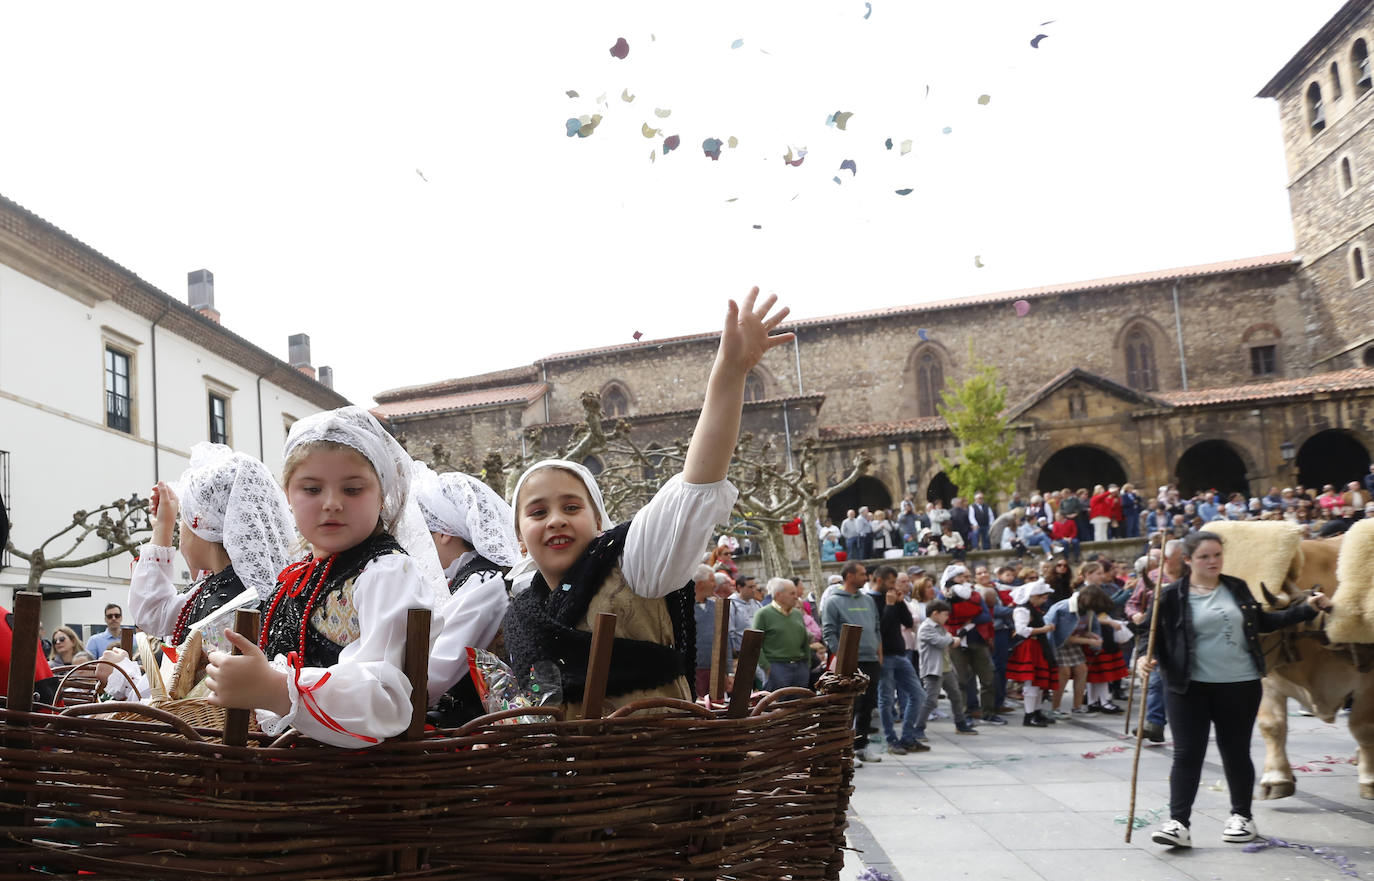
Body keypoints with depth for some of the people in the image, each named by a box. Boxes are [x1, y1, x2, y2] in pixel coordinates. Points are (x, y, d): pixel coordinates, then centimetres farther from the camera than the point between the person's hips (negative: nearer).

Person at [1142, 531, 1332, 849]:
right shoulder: (1172, 595, -5)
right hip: (1190, 687, -3)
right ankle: (1178, 823, -4)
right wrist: (1147, 656, -22)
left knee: (1236, 752, 12)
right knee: (1187, 754, -4)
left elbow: (1263, 622, 17)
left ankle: (1242, 817, 29)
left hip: (1240, 686, 3)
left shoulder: (1237, 588, 7)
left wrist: (1307, 609, 13)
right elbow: (1155, 635, -2)